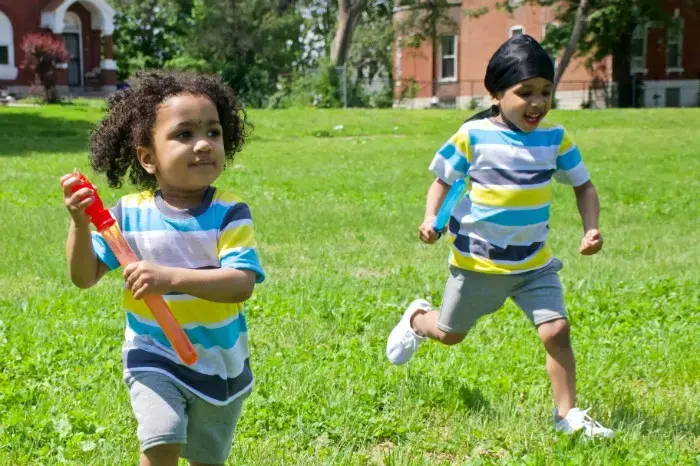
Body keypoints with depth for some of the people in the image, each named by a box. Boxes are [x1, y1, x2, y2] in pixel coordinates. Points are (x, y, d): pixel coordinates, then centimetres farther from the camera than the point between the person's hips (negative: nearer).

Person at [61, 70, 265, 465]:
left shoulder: (230, 213, -18)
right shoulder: (130, 214, -11)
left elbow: (242, 284, -30)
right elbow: (85, 277, -5)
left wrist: (172, 277, -42)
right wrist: (80, 223, -23)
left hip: (219, 363, 0)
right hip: (154, 357, 0)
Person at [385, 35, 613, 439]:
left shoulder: (555, 139, -4)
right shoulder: (473, 136, -13)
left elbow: (584, 186, 7)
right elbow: (443, 181, -2)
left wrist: (591, 229, -10)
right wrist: (431, 219, -19)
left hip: (535, 264, 2)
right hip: (478, 262, -2)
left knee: (556, 330, -12)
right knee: (450, 334, 16)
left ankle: (567, 412, 3)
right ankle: (417, 318, 50)